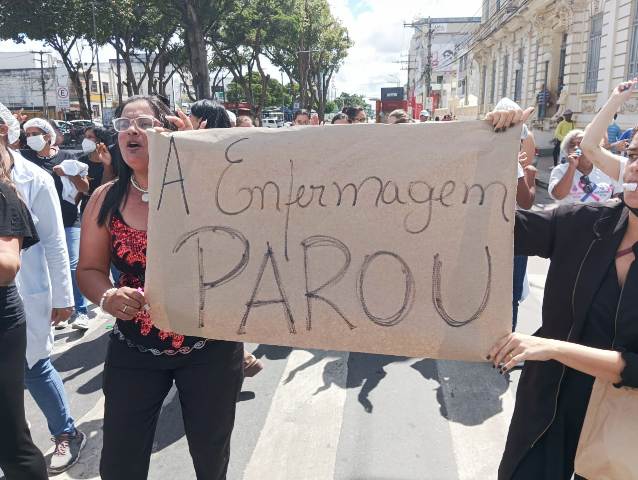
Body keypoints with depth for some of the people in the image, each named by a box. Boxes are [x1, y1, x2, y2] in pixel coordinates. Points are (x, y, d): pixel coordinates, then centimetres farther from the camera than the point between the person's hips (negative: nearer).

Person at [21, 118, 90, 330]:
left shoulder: (67, 156, 3)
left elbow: (85, 188, 2)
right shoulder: (25, 156, 5)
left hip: (69, 221, -2)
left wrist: (68, 174, -13)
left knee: (74, 265, -5)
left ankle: (80, 311, 2)